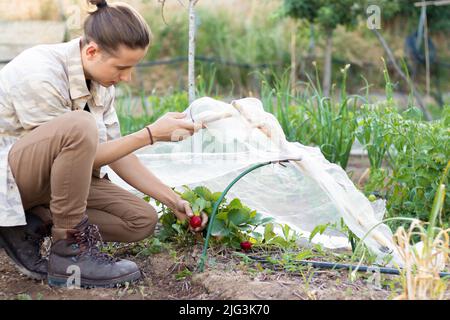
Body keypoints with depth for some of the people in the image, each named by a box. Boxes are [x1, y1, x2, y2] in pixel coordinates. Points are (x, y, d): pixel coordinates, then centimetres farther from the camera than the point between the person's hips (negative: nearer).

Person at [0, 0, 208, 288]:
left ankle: (32, 227, -2)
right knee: (79, 126, -36)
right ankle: (69, 253, -23)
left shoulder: (101, 80, -3)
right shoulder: (40, 74, -27)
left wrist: (173, 200, 0)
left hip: (51, 179, 8)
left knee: (143, 220, -6)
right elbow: (86, 154, -22)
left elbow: (116, 152, 2)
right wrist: (152, 134, -25)